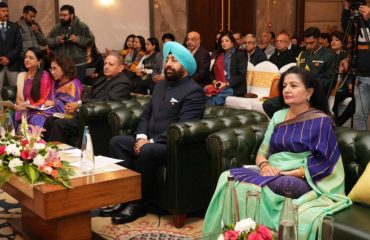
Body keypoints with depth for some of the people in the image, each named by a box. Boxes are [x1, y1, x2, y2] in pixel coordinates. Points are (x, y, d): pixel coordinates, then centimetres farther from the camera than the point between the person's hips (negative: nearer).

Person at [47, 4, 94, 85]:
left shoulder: (82, 26, -2)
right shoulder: (57, 27, 6)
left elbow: (91, 40, -4)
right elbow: (48, 40, 10)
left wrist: (78, 39, -16)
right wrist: (56, 40, -10)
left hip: (78, 64, -2)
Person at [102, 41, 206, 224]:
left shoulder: (194, 91, -9)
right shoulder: (160, 85, 18)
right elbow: (146, 114, 18)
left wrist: (151, 142, -22)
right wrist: (141, 136, -3)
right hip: (149, 141, 8)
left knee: (146, 152, -35)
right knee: (116, 141, -12)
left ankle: (138, 203, -18)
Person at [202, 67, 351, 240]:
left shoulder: (321, 121, -3)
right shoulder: (278, 116, 15)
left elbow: (322, 164, -9)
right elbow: (262, 153, 13)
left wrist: (285, 173, -16)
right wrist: (264, 166, -11)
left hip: (302, 180, -5)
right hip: (272, 174, 5)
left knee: (252, 187, -32)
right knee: (228, 178, -22)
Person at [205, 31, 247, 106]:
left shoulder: (240, 54, 3)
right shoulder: (219, 55, 20)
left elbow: (241, 75, -7)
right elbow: (212, 72, 18)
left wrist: (227, 84, -16)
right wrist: (214, 81, -4)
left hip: (235, 87, -5)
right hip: (219, 86, 5)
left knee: (218, 96, -33)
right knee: (205, 91, -26)